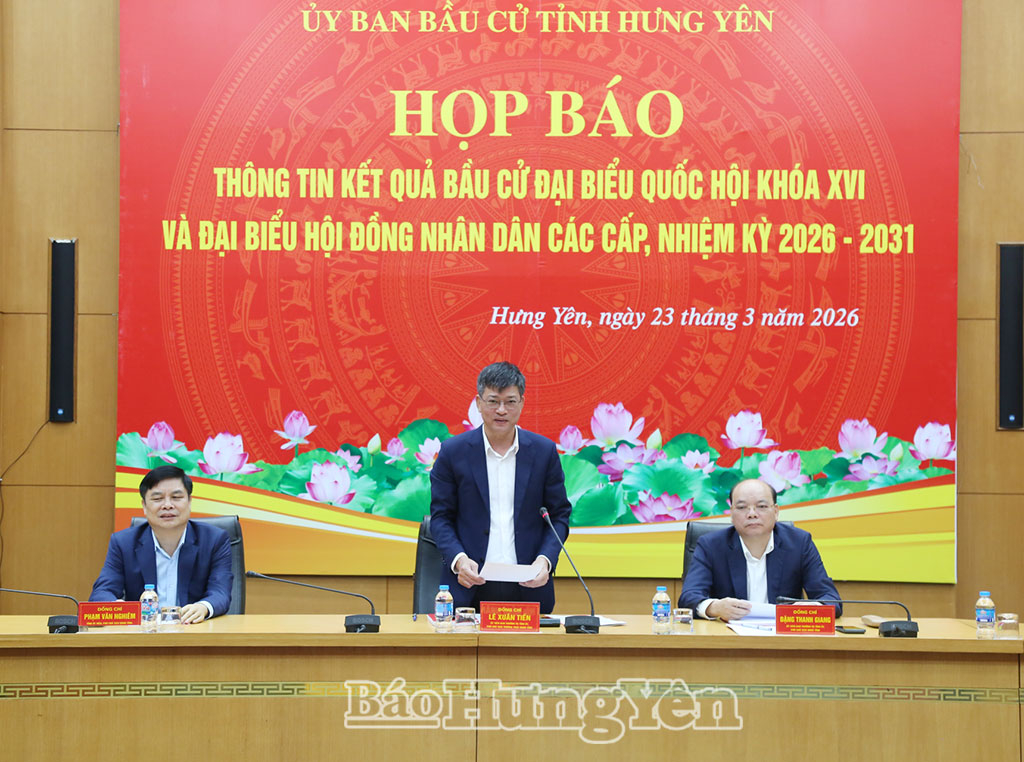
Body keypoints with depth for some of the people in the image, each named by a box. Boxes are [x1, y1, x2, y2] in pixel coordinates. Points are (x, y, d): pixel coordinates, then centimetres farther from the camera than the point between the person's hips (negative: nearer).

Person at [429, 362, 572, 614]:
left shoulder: (544, 451, 4)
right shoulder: (453, 451, 1)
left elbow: (559, 516, 7)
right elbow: (440, 517, 3)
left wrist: (544, 560, -10)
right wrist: (458, 559, -14)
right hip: (470, 586, -1)